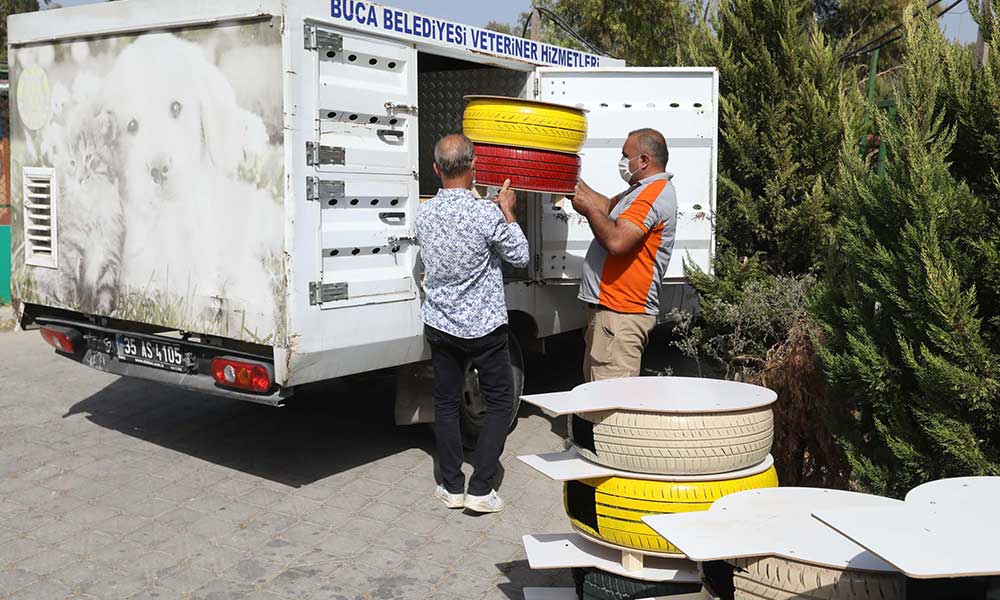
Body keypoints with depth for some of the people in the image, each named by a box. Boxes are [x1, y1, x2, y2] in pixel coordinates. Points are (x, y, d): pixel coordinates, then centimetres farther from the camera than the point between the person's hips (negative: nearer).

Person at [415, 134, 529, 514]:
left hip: (440, 326, 4)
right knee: (500, 403, 10)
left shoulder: (424, 214, -5)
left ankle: (452, 487, 20)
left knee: (446, 404, 15)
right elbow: (520, 257, -5)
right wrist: (508, 213, 6)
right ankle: (481, 489, 6)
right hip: (484, 327, -4)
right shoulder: (487, 214, -20)